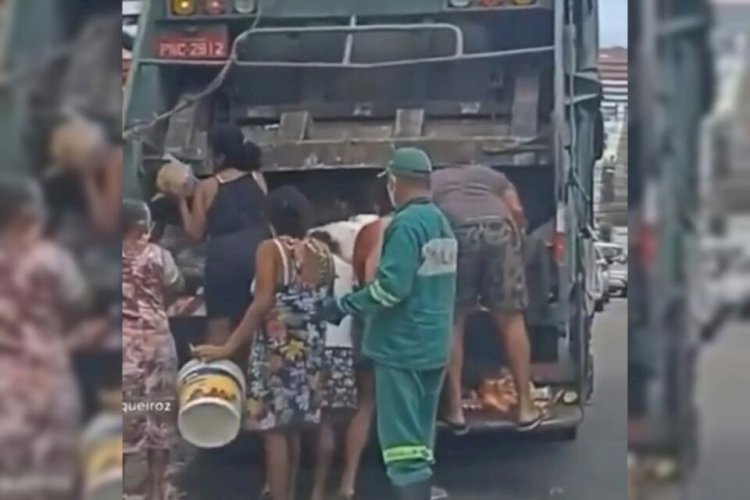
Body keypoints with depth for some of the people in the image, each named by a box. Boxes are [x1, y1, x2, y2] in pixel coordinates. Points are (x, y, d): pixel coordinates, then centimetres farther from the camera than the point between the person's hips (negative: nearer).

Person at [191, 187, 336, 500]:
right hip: (309, 350, 6)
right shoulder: (322, 251, 4)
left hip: (277, 349, -6)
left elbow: (262, 305, -20)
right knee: (293, 427, 17)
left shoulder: (270, 250, -12)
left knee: (274, 429, 0)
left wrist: (228, 347, -20)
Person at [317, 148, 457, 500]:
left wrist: (342, 306, -14)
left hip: (402, 347, -9)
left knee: (402, 439, -6)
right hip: (433, 345, 9)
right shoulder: (441, 222, 12)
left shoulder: (406, 223, -17)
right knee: (419, 435, 16)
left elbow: (392, 286, -24)